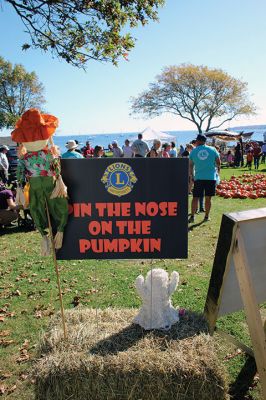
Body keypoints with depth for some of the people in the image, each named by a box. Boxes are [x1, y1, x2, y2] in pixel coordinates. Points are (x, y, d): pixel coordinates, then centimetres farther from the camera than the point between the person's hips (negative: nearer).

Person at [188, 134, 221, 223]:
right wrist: (218, 170, 29)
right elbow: (218, 163, 11)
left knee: (195, 197, 4)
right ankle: (206, 216, 17)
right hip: (211, 177, 1)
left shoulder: (193, 151, 4)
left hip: (198, 177, -1)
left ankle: (192, 216, -2)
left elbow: (190, 165, 10)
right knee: (208, 198, 10)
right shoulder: (213, 150, 4)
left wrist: (191, 175, 23)